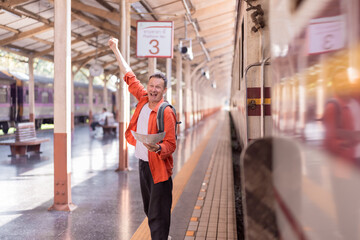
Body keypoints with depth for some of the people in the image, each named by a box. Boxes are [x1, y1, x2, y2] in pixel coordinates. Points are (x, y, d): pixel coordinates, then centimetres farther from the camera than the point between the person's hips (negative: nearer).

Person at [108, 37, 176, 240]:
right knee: (149, 210, 20)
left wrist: (159, 148, -41)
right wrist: (116, 50, 21)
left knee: (158, 214, -6)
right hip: (143, 164, 8)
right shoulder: (143, 99, 2)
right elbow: (130, 76, 14)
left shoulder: (166, 112, -18)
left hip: (159, 167, -8)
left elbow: (171, 144, -19)